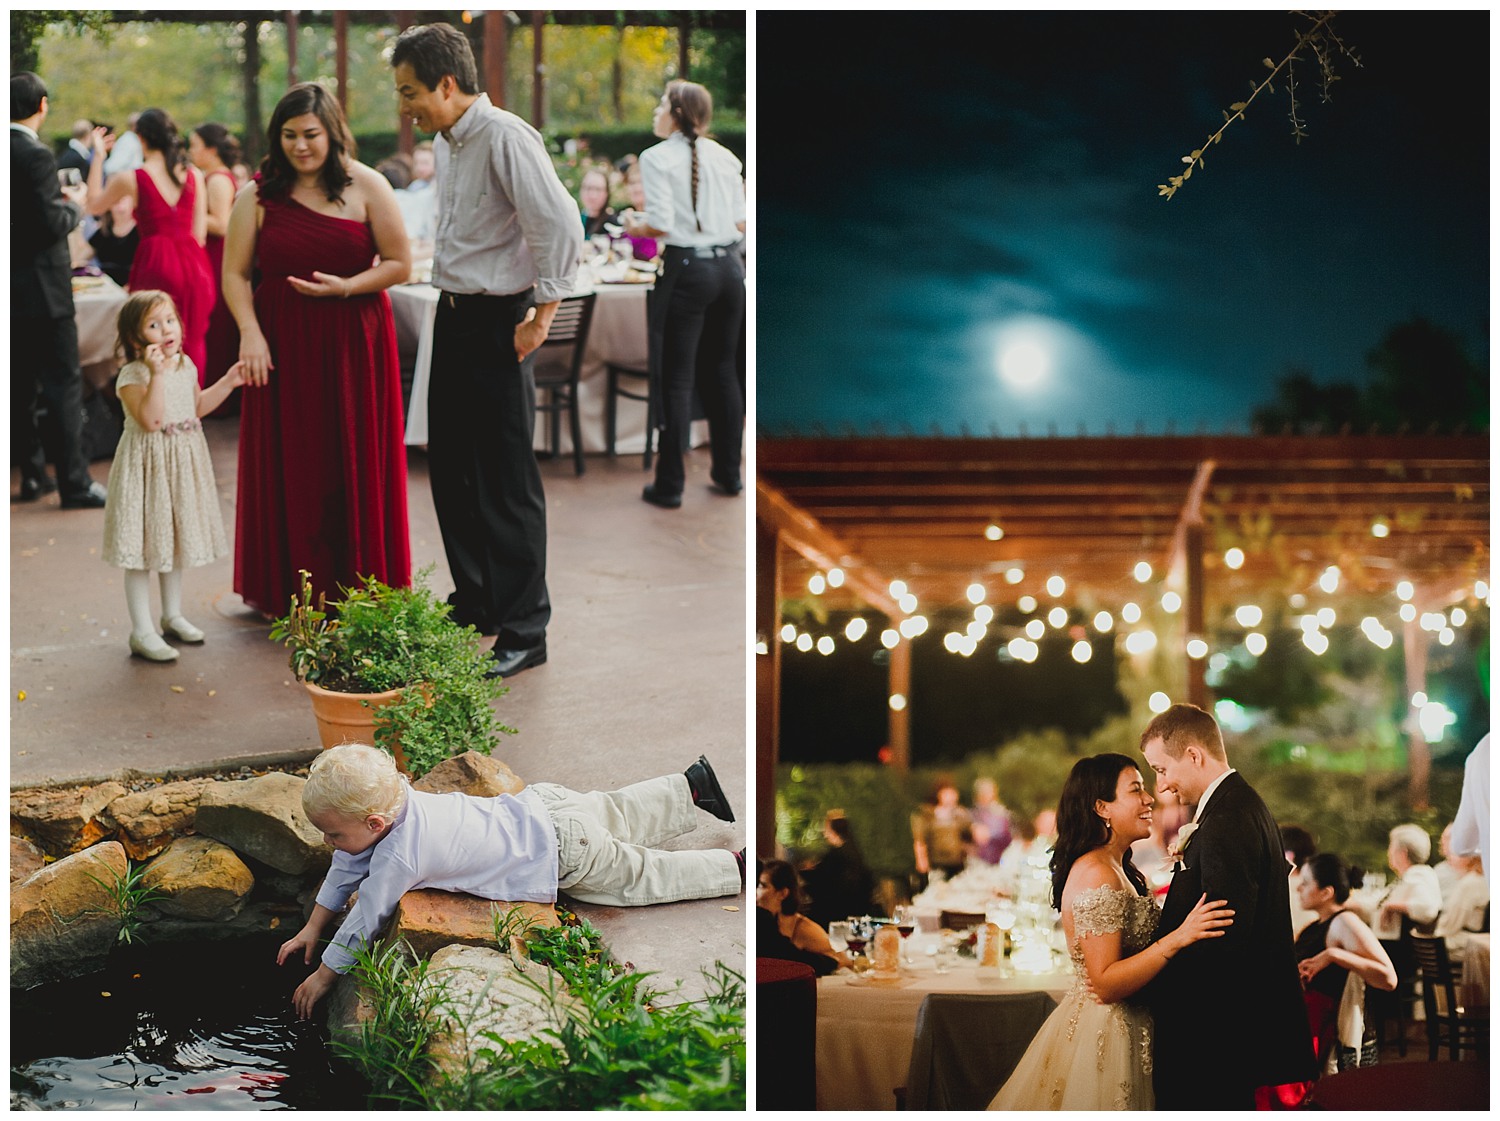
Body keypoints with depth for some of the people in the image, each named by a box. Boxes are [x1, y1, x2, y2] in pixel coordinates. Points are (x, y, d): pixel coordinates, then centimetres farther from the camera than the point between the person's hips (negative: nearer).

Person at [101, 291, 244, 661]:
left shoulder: (185, 365, 5)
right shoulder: (133, 376, -19)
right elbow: (150, 420, -30)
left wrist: (227, 383, 11)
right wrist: (157, 374, -35)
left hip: (183, 464, 8)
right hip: (148, 467, -8)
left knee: (175, 540, 20)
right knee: (143, 549, -2)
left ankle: (172, 615, 35)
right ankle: (142, 632, 3)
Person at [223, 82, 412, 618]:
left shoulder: (366, 187, 0)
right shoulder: (257, 196, 2)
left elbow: (400, 264, 0)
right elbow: (234, 274, 2)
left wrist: (346, 287, -14)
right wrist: (250, 333, -13)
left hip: (355, 343, -1)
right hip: (283, 344, 1)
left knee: (355, 466, 2)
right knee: (288, 467, 3)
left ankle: (358, 589, 11)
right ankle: (287, 590, 13)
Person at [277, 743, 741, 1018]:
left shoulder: (399, 856, -32)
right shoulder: (386, 804, -8)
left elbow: (365, 921, -22)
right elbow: (347, 867, 9)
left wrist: (323, 977, -10)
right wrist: (312, 928, 12)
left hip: (562, 849, -8)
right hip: (539, 805, 8)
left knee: (644, 877, 8)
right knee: (620, 817, 30)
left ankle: (738, 866, 16)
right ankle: (692, 787, 46)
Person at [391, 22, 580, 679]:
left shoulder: (506, 139, -17)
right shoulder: (444, 144, 11)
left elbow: (561, 227, -22)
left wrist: (539, 318, -17)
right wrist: (450, 295, 19)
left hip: (499, 323, -9)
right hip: (453, 317, 9)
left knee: (508, 482, -4)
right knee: (451, 469, 16)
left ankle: (524, 632, 3)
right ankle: (474, 605, 31)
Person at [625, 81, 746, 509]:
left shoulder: (657, 157, -7)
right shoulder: (724, 157, 8)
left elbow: (661, 223, -14)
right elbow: (741, 221, 9)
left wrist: (634, 225, 6)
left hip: (687, 269, -5)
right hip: (729, 267, 5)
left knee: (678, 378, 0)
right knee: (723, 372, 14)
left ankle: (670, 484, 5)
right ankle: (728, 472, 21)